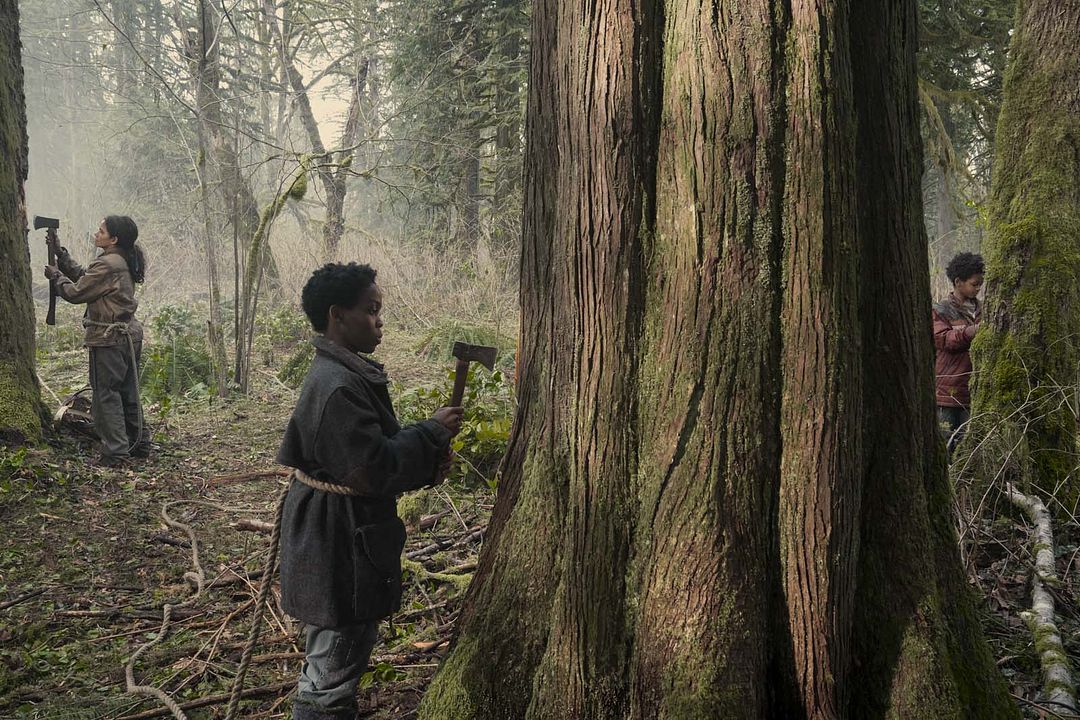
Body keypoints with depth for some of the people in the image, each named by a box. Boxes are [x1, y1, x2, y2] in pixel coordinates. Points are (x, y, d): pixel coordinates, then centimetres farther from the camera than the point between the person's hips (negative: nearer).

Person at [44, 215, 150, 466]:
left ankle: (115, 452, 1)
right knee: (128, 393, 16)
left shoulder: (107, 265, -17)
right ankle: (139, 444, 24)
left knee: (106, 395, -2)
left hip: (109, 339, -9)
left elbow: (76, 292, -12)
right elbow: (84, 277, 17)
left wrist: (56, 276, 5)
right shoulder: (124, 262, 11)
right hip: (129, 334, 9)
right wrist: (61, 254, 17)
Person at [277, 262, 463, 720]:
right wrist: (432, 434, -16)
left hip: (344, 534, 11)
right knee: (334, 663, 4)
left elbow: (371, 449, 16)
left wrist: (427, 462, 1)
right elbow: (373, 469, -26)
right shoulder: (338, 388, -26)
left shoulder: (346, 374, 8)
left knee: (348, 652, 26)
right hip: (338, 543, -11)